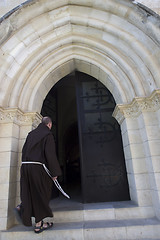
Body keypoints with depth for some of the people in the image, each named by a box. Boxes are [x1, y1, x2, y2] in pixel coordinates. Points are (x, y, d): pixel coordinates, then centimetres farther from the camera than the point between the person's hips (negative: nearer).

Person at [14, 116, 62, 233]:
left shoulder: (31, 133, 14)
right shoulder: (48, 135, -7)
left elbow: (24, 150, 15)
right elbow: (50, 154, -14)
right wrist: (54, 172, -9)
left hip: (25, 166, 6)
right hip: (38, 167, -6)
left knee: (29, 193, 24)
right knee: (41, 194, 8)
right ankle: (38, 224, 20)